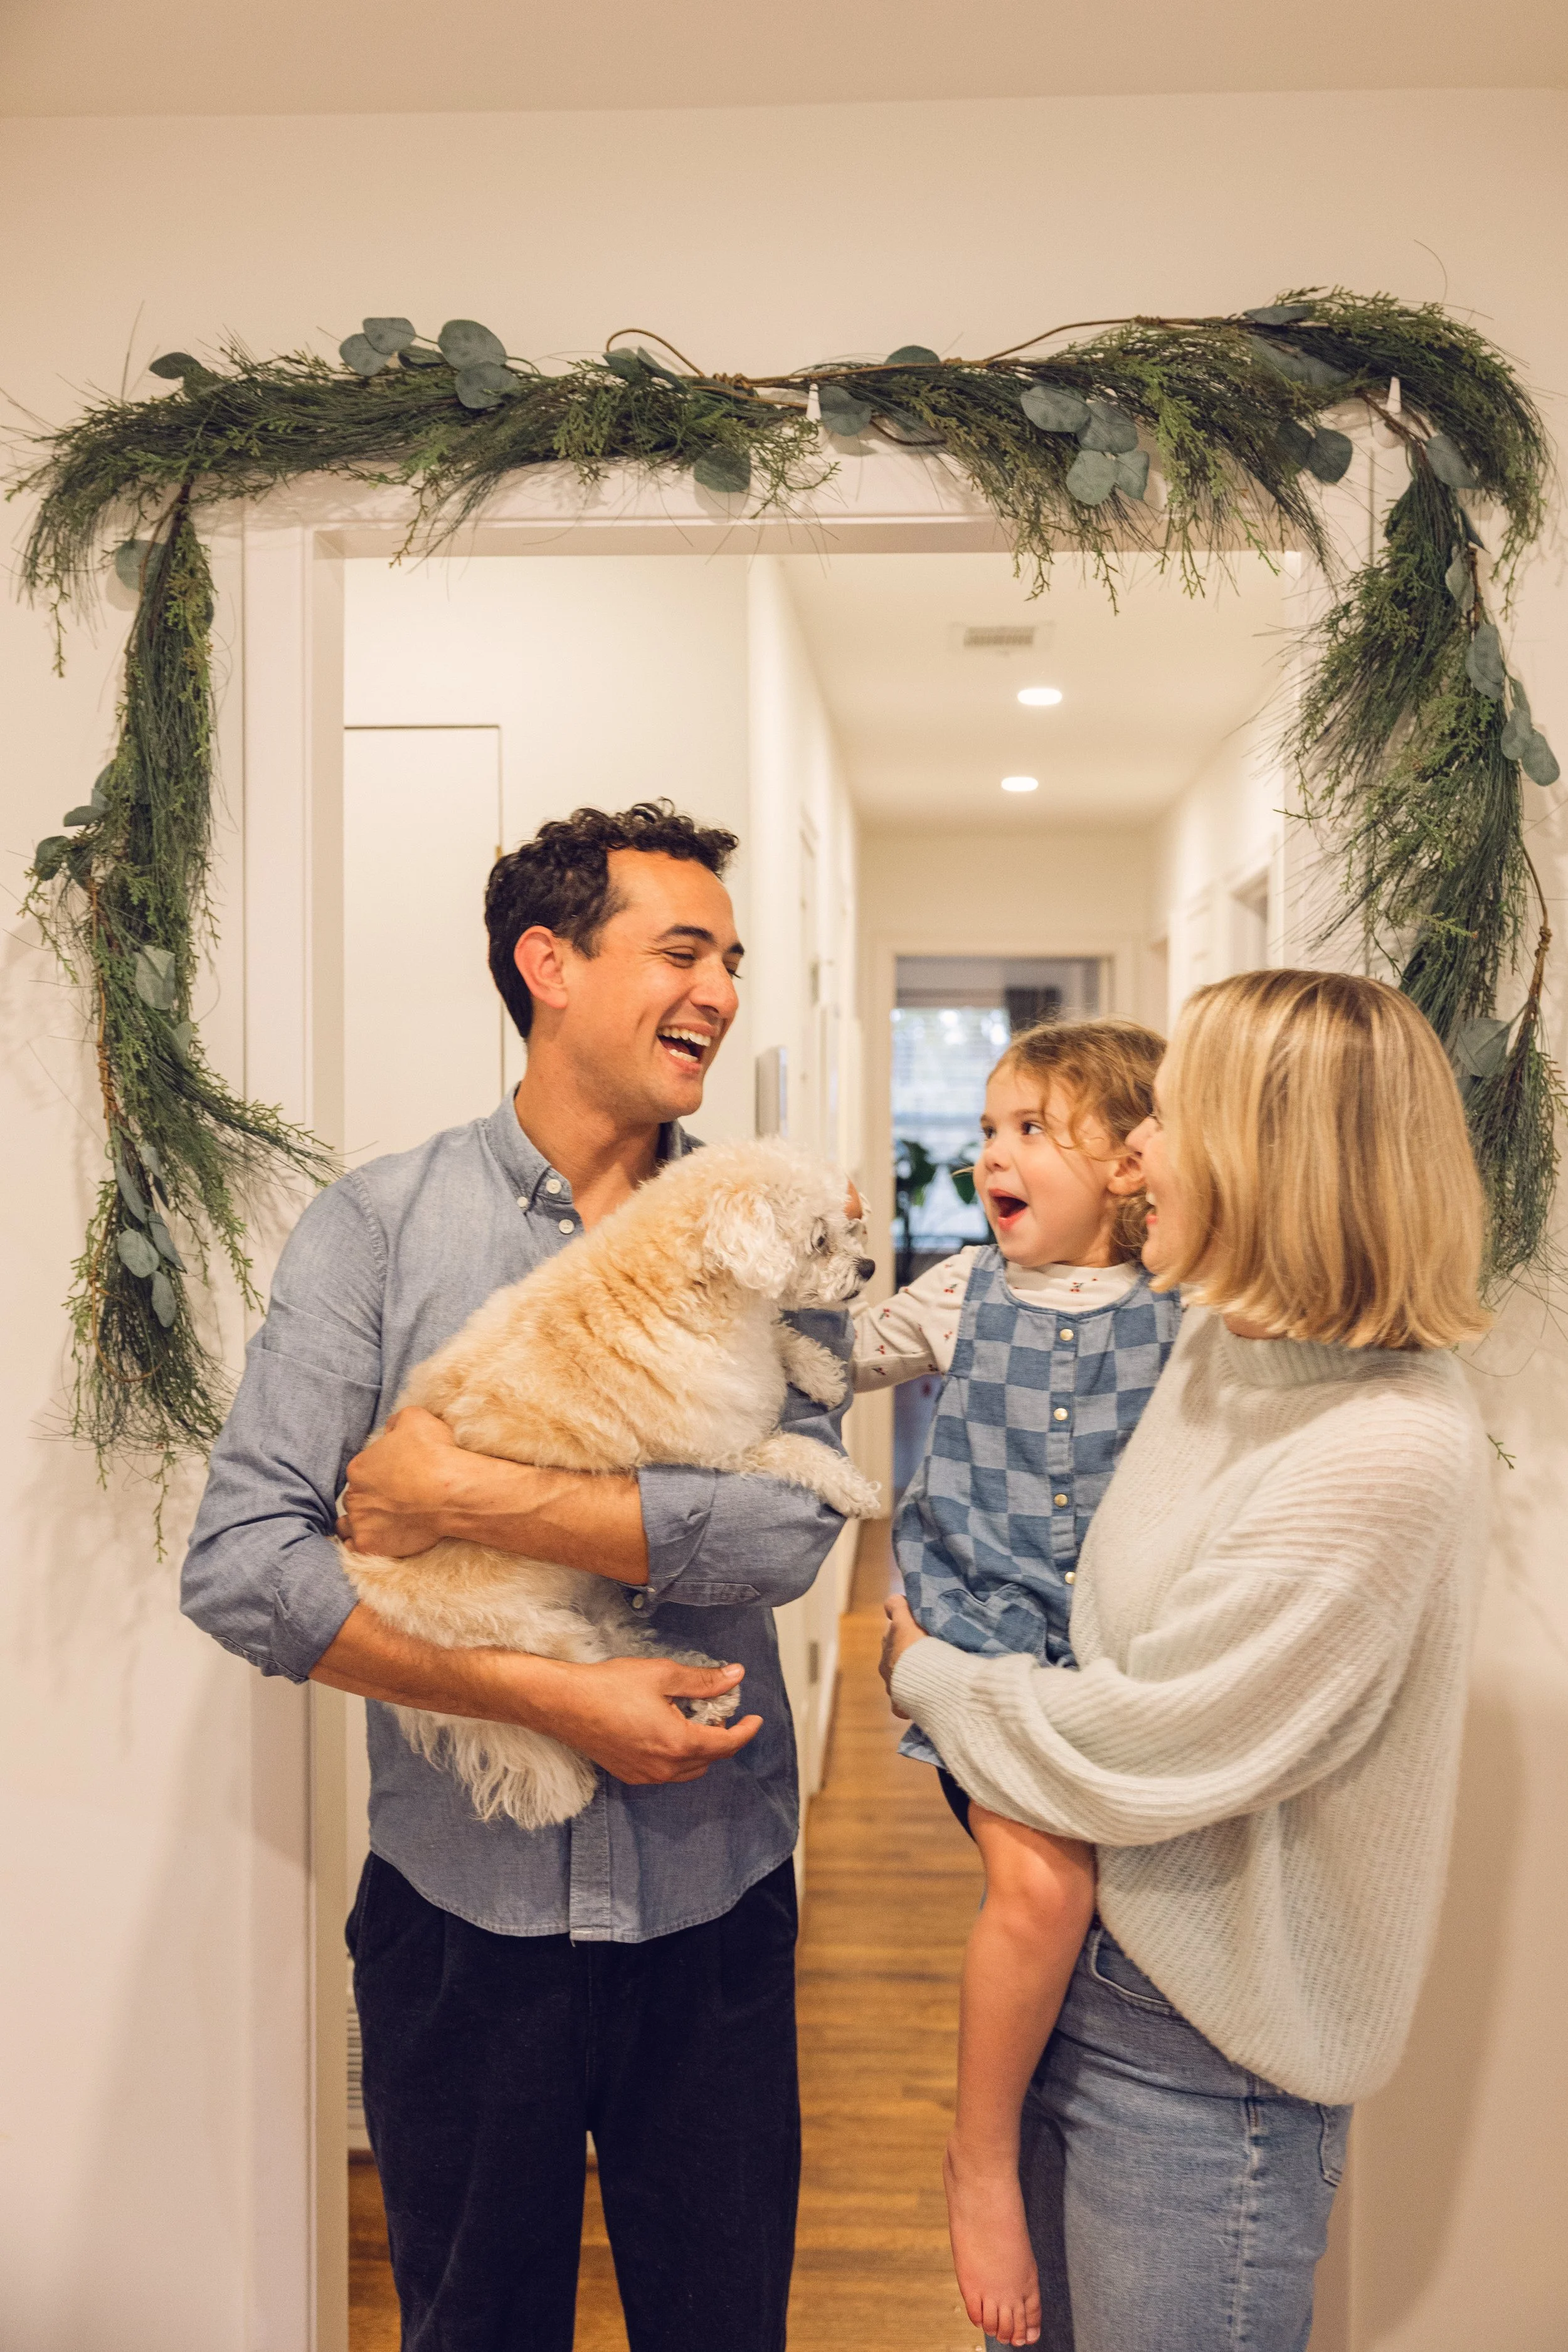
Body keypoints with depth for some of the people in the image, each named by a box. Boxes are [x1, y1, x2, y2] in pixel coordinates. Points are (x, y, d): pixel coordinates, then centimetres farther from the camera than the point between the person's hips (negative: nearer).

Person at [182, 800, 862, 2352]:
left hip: (712, 1902, 1)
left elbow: (789, 1525, -17)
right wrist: (551, 1697, -18)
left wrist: (462, 1494, -20)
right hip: (460, 1903, -1)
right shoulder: (376, 1225, -6)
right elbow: (240, 1567, -13)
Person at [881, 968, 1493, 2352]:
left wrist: (919, 1669, -9)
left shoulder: (1388, 1453, -28)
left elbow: (1131, 1752, -24)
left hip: (1199, 2055, -7)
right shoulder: (1222, 1348, 0)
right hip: (1082, 1963, 8)